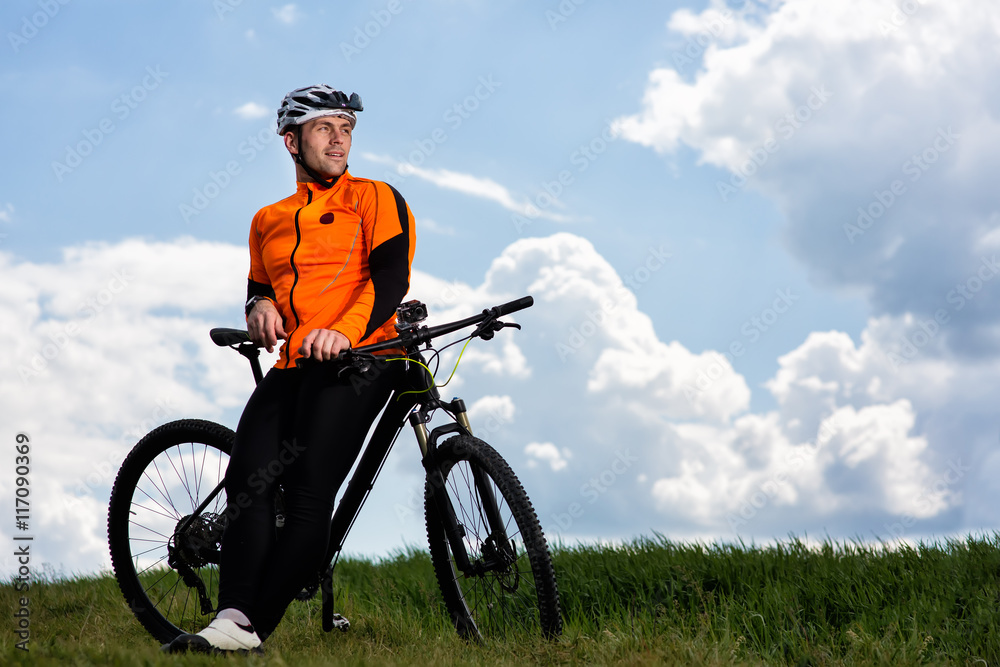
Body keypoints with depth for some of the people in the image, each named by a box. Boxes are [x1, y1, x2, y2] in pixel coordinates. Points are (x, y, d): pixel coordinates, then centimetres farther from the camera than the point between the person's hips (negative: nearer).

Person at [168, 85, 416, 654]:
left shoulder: (375, 198, 8)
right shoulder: (268, 221, 25)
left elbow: (392, 276, -6)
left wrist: (345, 330, -24)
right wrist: (260, 306, 7)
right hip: (293, 366, 5)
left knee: (309, 496, -21)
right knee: (250, 477, -20)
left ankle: (253, 629, -24)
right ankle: (233, 621, -29)